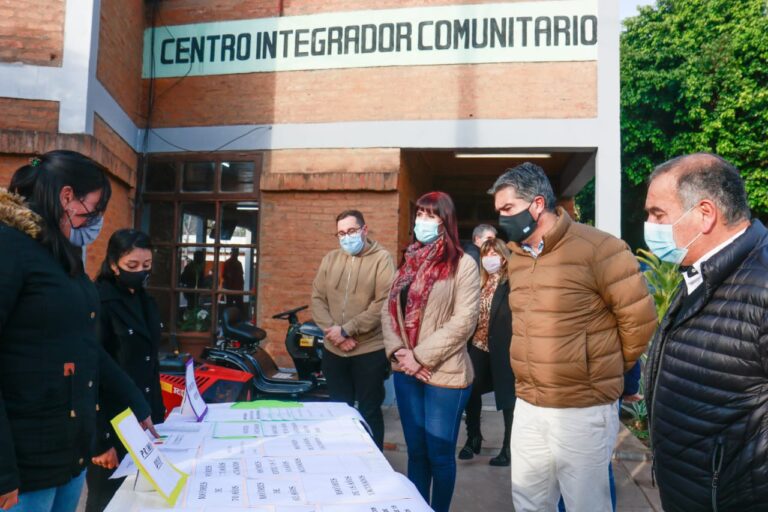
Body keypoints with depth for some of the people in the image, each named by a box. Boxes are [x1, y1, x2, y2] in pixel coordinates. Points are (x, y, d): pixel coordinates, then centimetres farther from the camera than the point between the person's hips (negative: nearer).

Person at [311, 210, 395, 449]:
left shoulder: (381, 258, -7)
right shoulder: (330, 259, 8)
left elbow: (383, 304, -16)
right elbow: (317, 298, 4)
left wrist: (346, 330, -18)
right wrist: (332, 330, -12)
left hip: (370, 350, -4)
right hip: (333, 350, 5)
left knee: (369, 412, 9)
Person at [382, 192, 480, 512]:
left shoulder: (462, 264, -7)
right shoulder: (409, 263, 12)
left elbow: (463, 322, -15)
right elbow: (389, 311, 9)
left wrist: (420, 356, -15)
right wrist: (398, 351, -8)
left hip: (444, 375, -5)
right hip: (406, 374, 5)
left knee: (439, 454, 6)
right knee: (416, 451, 15)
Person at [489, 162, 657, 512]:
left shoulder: (597, 249, -16)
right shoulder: (515, 257, 8)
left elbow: (640, 320, -11)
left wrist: (606, 372, 2)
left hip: (583, 410, -7)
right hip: (527, 407, 7)